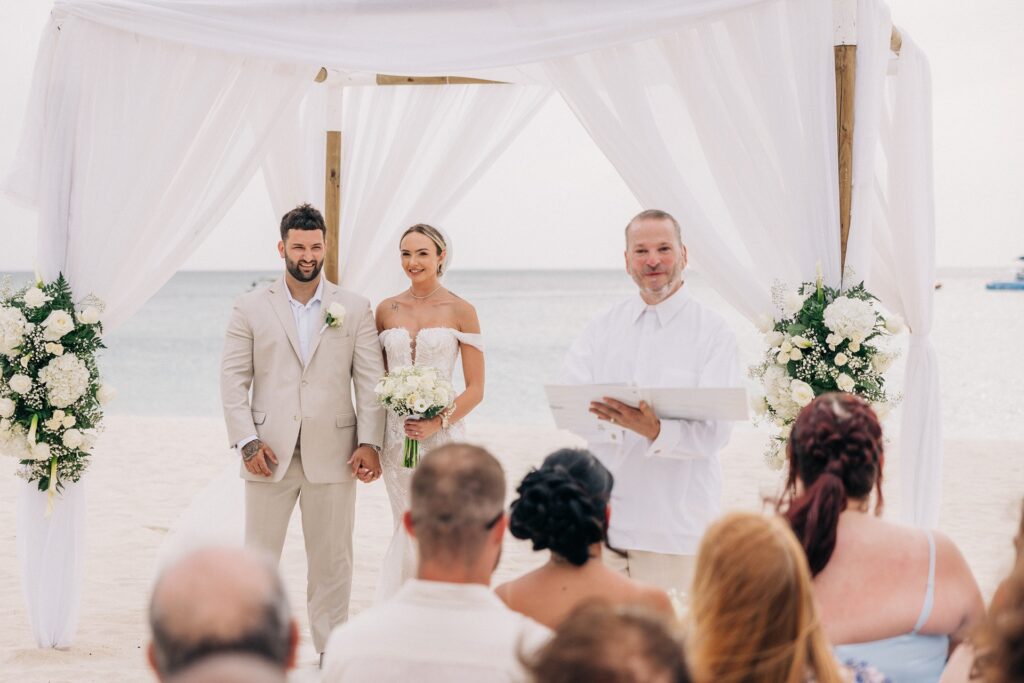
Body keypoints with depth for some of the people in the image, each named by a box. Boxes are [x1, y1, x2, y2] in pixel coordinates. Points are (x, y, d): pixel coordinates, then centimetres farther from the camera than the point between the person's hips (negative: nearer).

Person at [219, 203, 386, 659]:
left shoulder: (355, 309, 7)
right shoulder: (250, 309, 5)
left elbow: (370, 380, 3)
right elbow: (233, 380, 2)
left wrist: (370, 441, -6)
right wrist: (247, 441, -8)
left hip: (332, 454, 0)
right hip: (269, 454, 0)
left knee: (332, 560, 7)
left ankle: (332, 651, 17)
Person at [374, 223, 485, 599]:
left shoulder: (460, 311, -1)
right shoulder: (386, 310, 8)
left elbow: (475, 389, -2)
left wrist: (437, 422, -15)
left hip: (442, 434, -3)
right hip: (396, 435, 3)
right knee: (408, 531, 6)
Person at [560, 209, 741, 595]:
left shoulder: (712, 332, -1)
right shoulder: (604, 328, 12)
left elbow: (715, 432, -11)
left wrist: (655, 431, -30)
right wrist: (615, 418, -21)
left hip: (674, 526, -3)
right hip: (602, 518, 4)